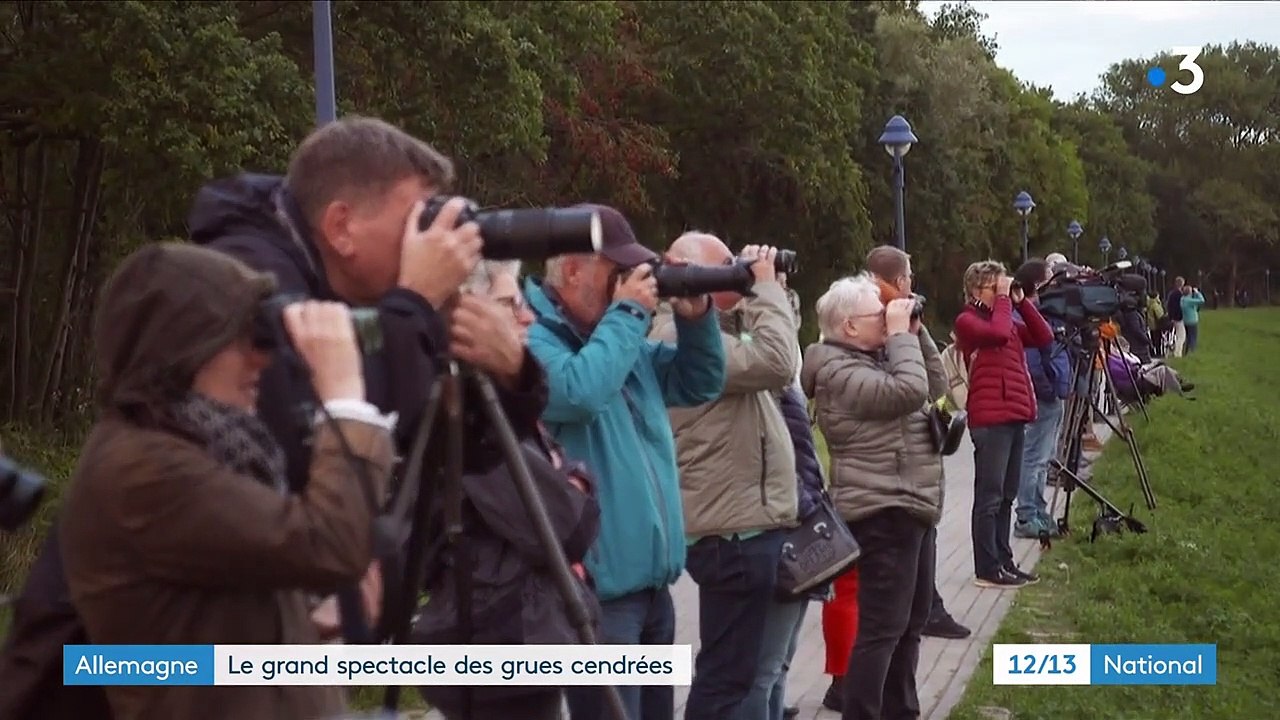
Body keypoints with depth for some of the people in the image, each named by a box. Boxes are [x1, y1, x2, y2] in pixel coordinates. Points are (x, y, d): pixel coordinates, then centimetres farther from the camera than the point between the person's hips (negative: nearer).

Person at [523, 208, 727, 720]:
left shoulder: (619, 333, 15)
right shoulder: (528, 336, -13)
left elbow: (699, 386, 21)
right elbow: (579, 393, -31)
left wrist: (696, 318, 4)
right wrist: (628, 314, -18)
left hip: (650, 580, 10)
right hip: (597, 587, -10)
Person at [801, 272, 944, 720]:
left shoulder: (877, 359, 14)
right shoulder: (839, 372, -15)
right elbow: (910, 391, -26)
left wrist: (915, 332, 9)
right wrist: (902, 334, -16)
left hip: (911, 507, 10)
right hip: (884, 512, -10)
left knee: (911, 623, 16)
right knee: (882, 628, -12)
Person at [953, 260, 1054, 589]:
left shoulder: (1008, 319, 20)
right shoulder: (967, 320, -4)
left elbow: (1044, 338, 11)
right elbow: (999, 332, -23)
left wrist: (1021, 302, 5)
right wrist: (1003, 300, -11)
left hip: (1015, 416, 9)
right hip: (990, 419, -9)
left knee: (1007, 496, 11)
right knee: (990, 496, -7)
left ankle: (1004, 561, 17)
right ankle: (987, 569, -4)